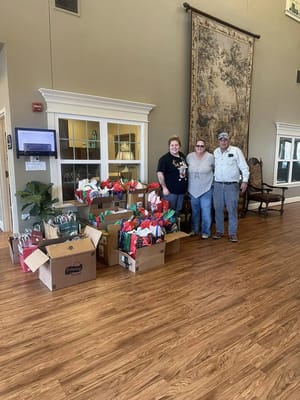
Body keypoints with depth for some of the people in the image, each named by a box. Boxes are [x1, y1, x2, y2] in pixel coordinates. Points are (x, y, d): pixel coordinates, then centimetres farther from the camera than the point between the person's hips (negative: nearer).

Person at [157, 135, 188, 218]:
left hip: (182, 190, 7)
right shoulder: (164, 158, -14)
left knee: (178, 212, 18)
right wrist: (164, 187, -21)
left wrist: (186, 186, 16)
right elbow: (160, 173, -18)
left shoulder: (182, 156, 8)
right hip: (170, 191, -7)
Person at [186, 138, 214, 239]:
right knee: (194, 211, 16)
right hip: (193, 189, 3)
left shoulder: (210, 157, -10)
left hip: (206, 189, -3)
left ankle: (206, 232, 15)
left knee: (206, 212, 1)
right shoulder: (189, 156, -1)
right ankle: (194, 230, 31)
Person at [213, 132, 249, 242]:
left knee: (232, 209, 0)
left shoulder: (236, 151, -4)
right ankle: (219, 231, 20)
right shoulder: (215, 152, 8)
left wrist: (245, 180, -11)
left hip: (232, 185, -3)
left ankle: (233, 233, 11)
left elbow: (244, 167, -5)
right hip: (218, 184, 4)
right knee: (218, 209, 7)